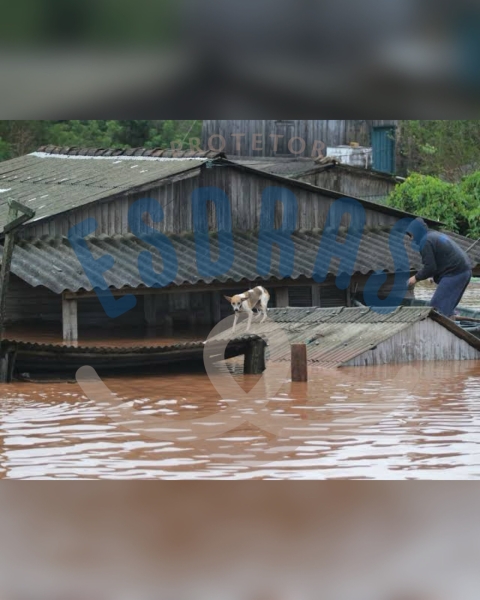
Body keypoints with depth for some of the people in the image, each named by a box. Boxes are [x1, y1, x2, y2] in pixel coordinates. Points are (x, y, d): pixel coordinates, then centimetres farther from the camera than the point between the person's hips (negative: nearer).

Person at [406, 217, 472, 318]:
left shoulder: (426, 242, -9)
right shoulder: (436, 235, 22)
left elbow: (430, 267, -13)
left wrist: (416, 278, 0)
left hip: (454, 274, -10)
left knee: (437, 308, -11)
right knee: (447, 306, 17)